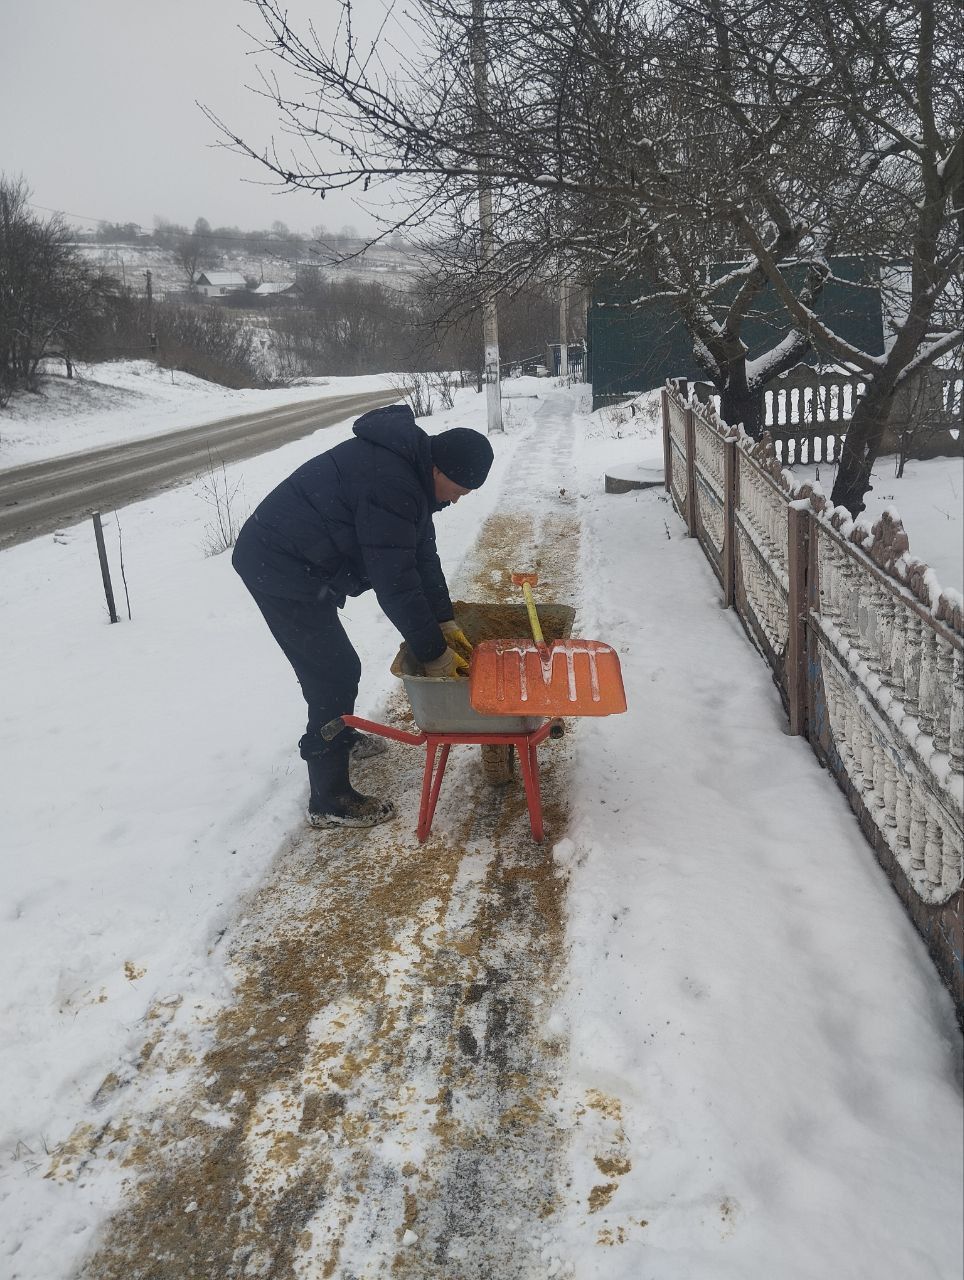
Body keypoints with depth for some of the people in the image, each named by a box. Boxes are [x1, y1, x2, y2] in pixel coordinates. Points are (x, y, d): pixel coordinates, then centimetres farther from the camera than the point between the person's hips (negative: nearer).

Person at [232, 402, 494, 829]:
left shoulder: (410, 465, 6)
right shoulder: (391, 484, -27)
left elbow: (422, 554, 11)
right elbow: (395, 582, -26)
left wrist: (445, 623, 8)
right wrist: (434, 653, -16)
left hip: (290, 561, 10)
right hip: (282, 570, -10)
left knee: (337, 668, 23)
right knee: (334, 677, -6)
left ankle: (341, 738, 47)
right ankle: (330, 800, 5)